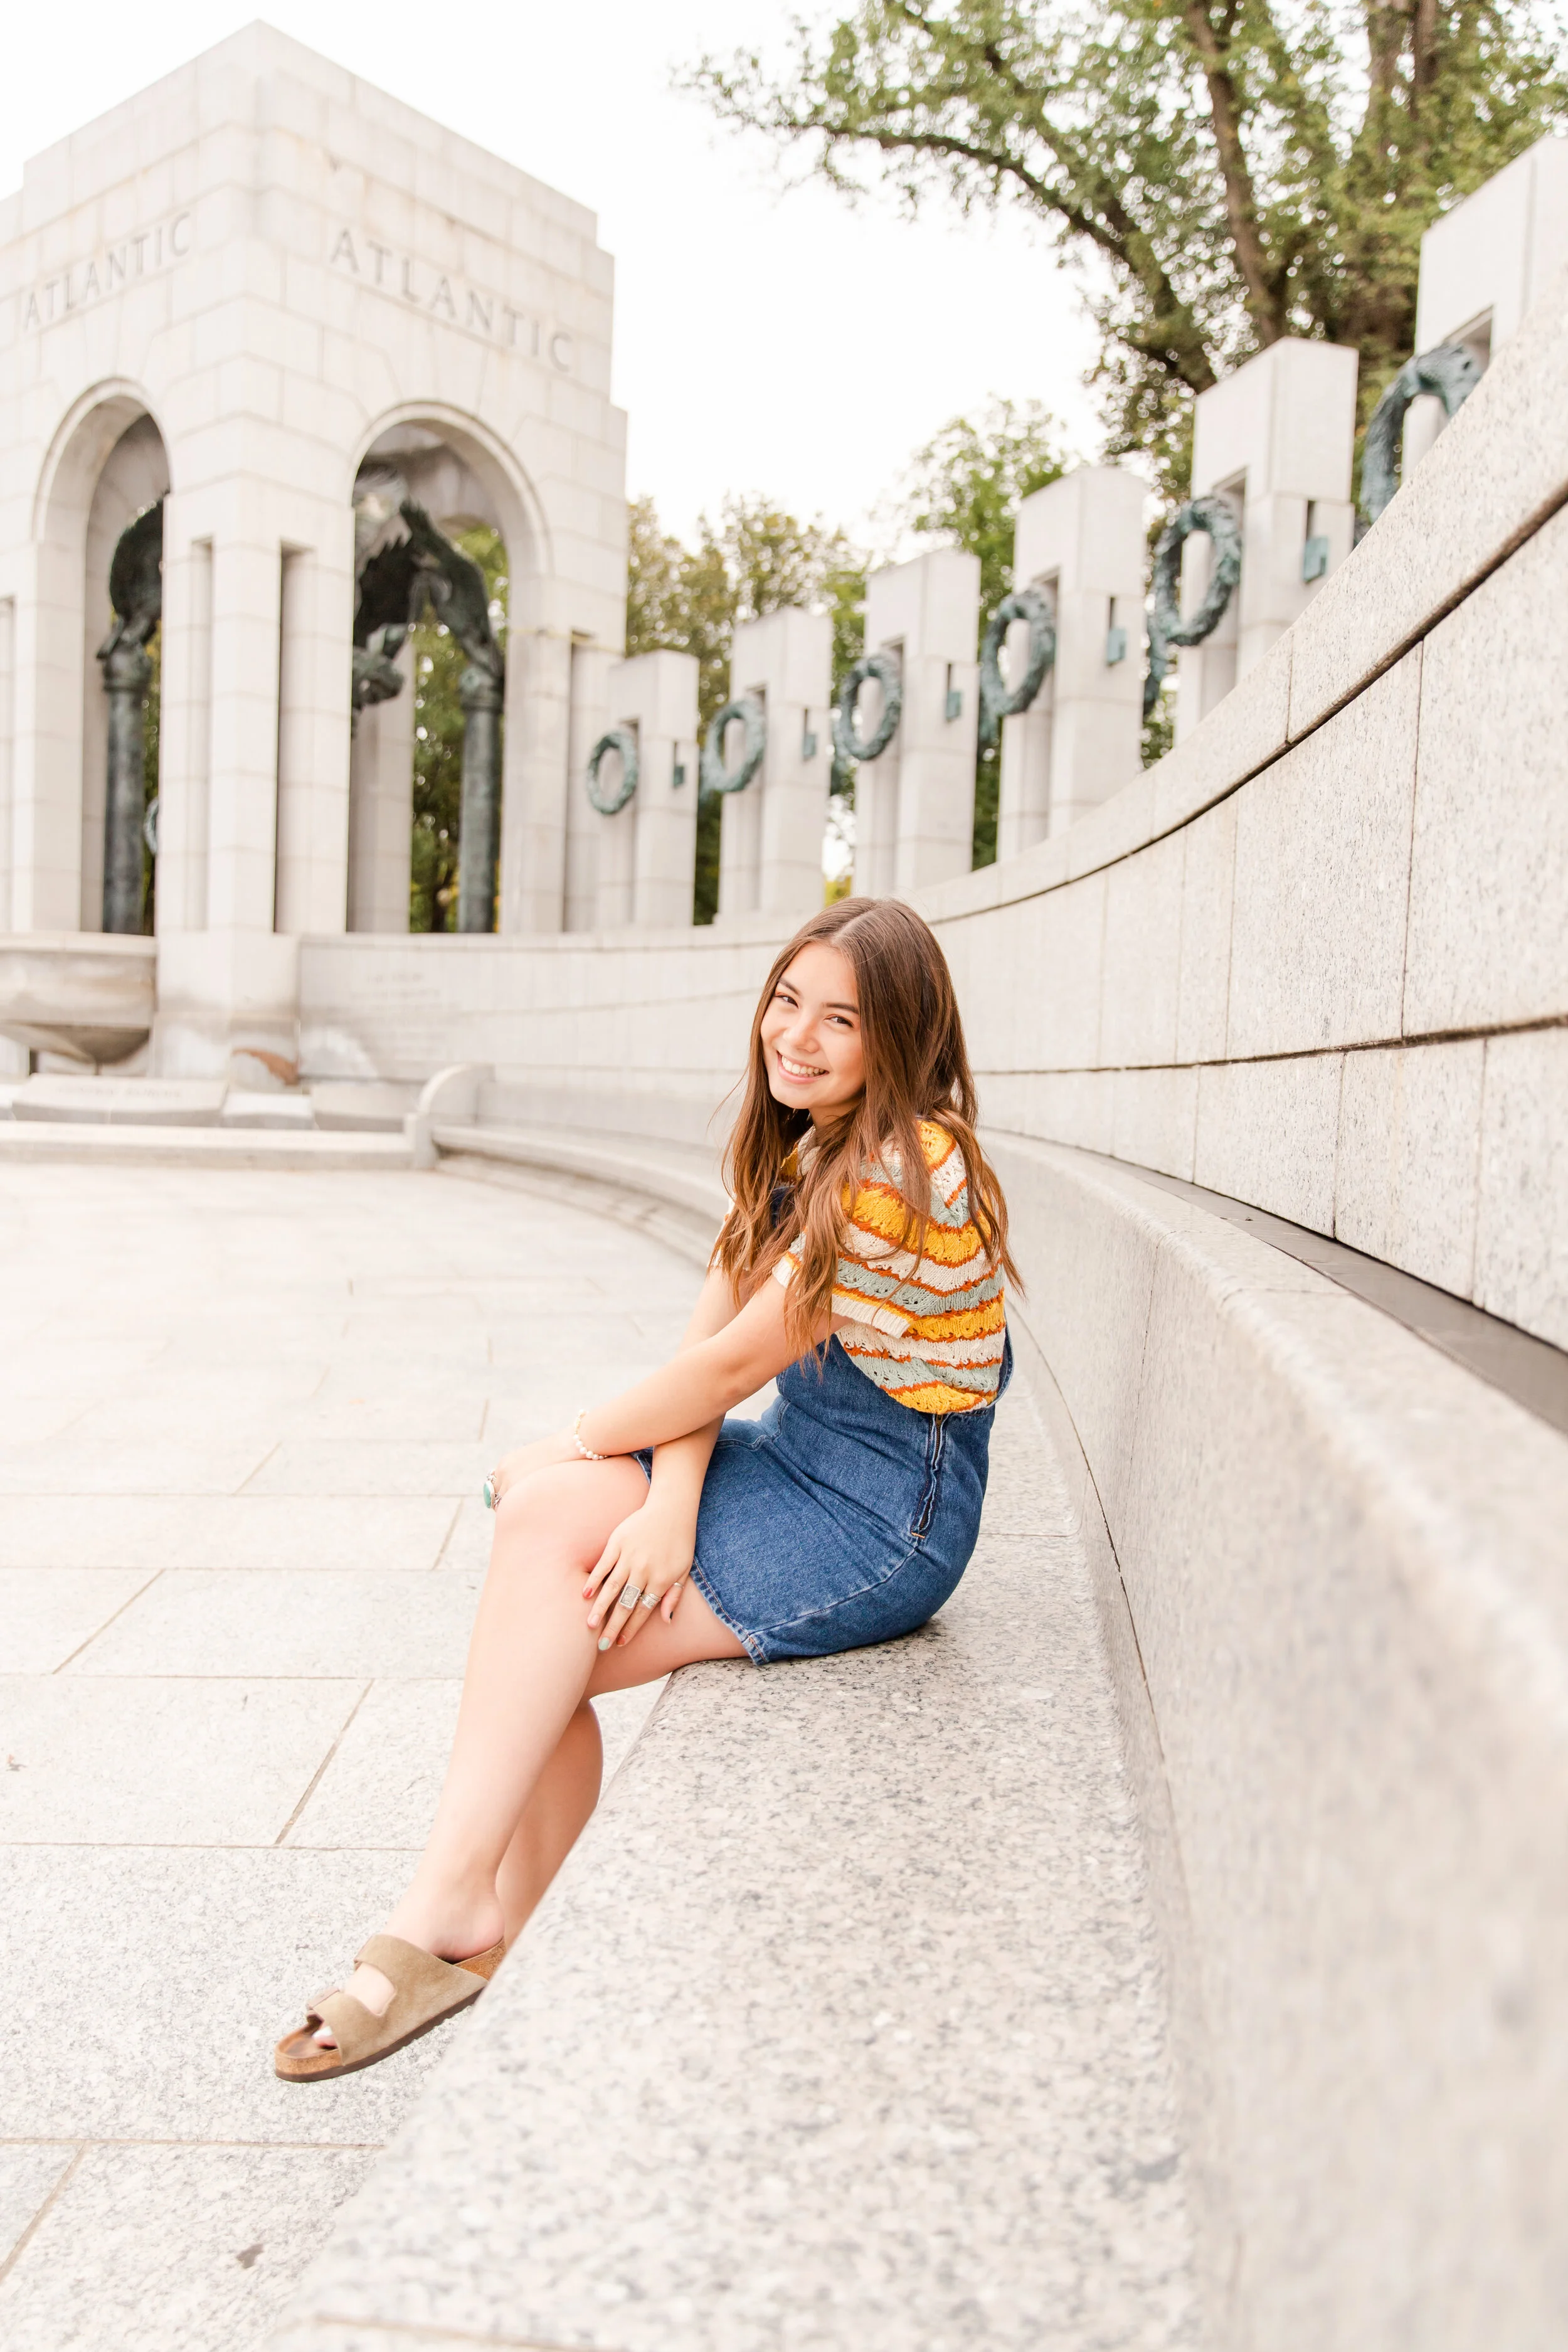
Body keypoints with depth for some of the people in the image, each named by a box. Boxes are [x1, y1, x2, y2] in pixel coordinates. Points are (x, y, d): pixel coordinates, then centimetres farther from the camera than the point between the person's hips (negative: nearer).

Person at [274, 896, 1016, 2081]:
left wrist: (572, 1443, -7)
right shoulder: (797, 1150, 9)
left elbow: (734, 1363, -19)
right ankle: (506, 1928, -4)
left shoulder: (904, 1170, -20)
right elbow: (707, 1342, -1)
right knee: (541, 1507, -11)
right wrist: (672, 1502, -16)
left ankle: (457, 1915, -2)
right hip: (797, 1461, 8)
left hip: (883, 1521, -8)